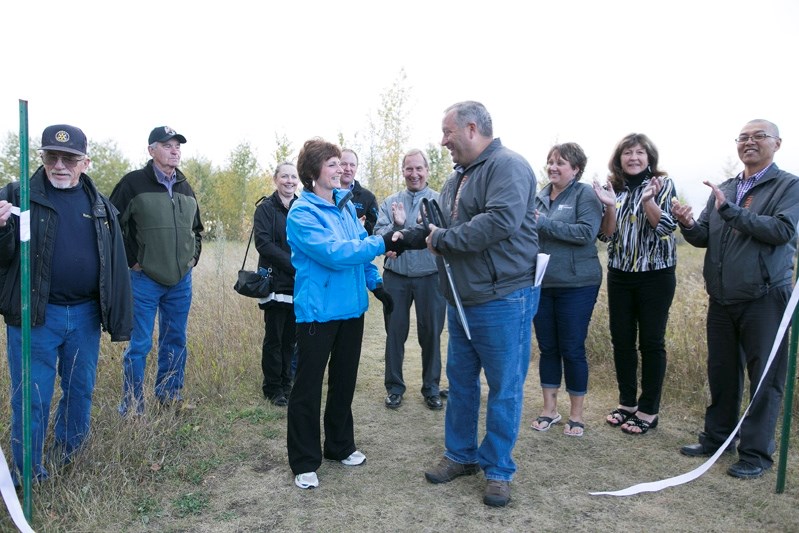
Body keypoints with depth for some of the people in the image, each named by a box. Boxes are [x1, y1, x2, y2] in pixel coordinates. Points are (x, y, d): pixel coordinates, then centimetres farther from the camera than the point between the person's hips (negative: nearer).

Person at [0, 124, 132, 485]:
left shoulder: (101, 206, 6)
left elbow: (116, 264, 6)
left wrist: (120, 320, 5)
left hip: (85, 315, 4)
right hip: (34, 316, -3)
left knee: (80, 391, 17)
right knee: (31, 397, 6)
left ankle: (70, 456, 39)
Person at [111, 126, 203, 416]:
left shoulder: (185, 187, 12)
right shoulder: (134, 182, -7)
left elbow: (196, 227, 25)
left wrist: (194, 255, 13)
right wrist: (130, 260, -10)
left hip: (181, 280, 6)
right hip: (144, 278, -6)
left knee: (176, 340, 14)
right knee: (140, 344, 2)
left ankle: (170, 395, 29)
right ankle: (132, 406, 15)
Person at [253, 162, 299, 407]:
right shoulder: (265, 208, -1)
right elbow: (263, 243, -12)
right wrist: (294, 264, -18)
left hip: (299, 284, 4)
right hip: (276, 283, -4)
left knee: (291, 337, 10)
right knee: (274, 338, 2)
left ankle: (286, 384, 23)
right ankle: (273, 388, 14)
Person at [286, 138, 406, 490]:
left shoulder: (346, 204, 8)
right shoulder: (302, 213, -14)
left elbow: (360, 245, 17)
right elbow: (333, 253, -25)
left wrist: (376, 283, 10)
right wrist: (382, 244, -24)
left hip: (352, 306, 7)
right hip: (318, 310, -7)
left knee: (345, 380, 18)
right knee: (308, 386, 4)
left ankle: (340, 445, 36)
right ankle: (305, 462, 18)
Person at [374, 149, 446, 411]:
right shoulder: (389, 203, 8)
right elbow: (377, 237, -2)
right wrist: (396, 225, -19)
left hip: (430, 276, -1)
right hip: (396, 277, 2)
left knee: (431, 333, 8)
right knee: (395, 332, 9)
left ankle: (431, 388, 25)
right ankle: (394, 387, 24)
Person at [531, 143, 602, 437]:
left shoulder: (585, 193, -6)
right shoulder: (540, 196, 8)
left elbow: (586, 232, -19)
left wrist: (543, 223, -21)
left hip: (576, 285, -5)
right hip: (542, 284, 5)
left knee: (572, 350, 4)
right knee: (547, 348, 12)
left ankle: (576, 413, 21)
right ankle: (549, 408, 26)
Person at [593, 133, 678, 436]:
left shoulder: (663, 184, -2)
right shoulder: (612, 188, 6)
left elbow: (666, 226, -13)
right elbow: (606, 234, -1)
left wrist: (648, 200, -27)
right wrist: (610, 206, -18)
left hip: (656, 275, -4)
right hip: (619, 275, 4)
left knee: (651, 342, 1)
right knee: (621, 340, 8)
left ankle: (648, 411, 12)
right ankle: (627, 403, 23)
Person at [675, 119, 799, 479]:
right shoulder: (723, 189, 13)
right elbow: (704, 237, 10)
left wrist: (729, 210, -20)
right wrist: (688, 225, -12)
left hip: (764, 298, -5)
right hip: (722, 299, 5)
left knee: (765, 378, 3)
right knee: (721, 373, 14)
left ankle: (756, 453, 14)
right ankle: (716, 438, 27)